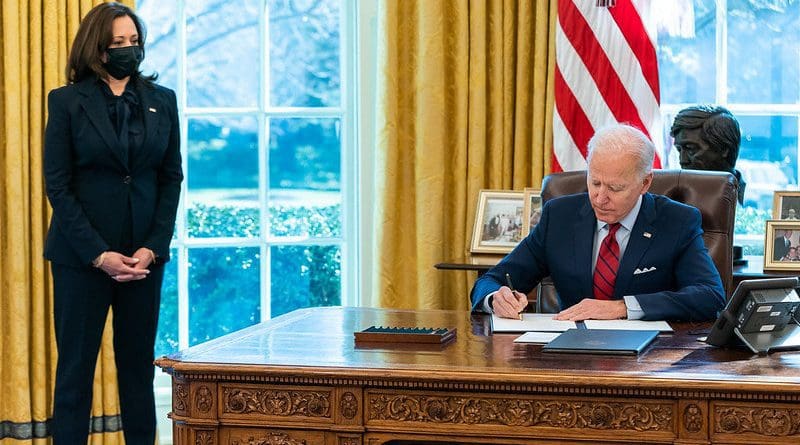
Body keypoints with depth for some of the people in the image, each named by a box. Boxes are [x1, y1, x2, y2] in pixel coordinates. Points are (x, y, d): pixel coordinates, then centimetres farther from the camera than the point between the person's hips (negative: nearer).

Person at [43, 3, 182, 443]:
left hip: (144, 255, 3)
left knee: (139, 369, 6)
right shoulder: (66, 102, -1)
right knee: (75, 369, 1)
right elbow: (57, 185, -5)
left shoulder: (162, 101, 8)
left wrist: (152, 248, -6)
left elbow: (171, 178, 7)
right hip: (81, 255, -3)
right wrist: (99, 254, -13)